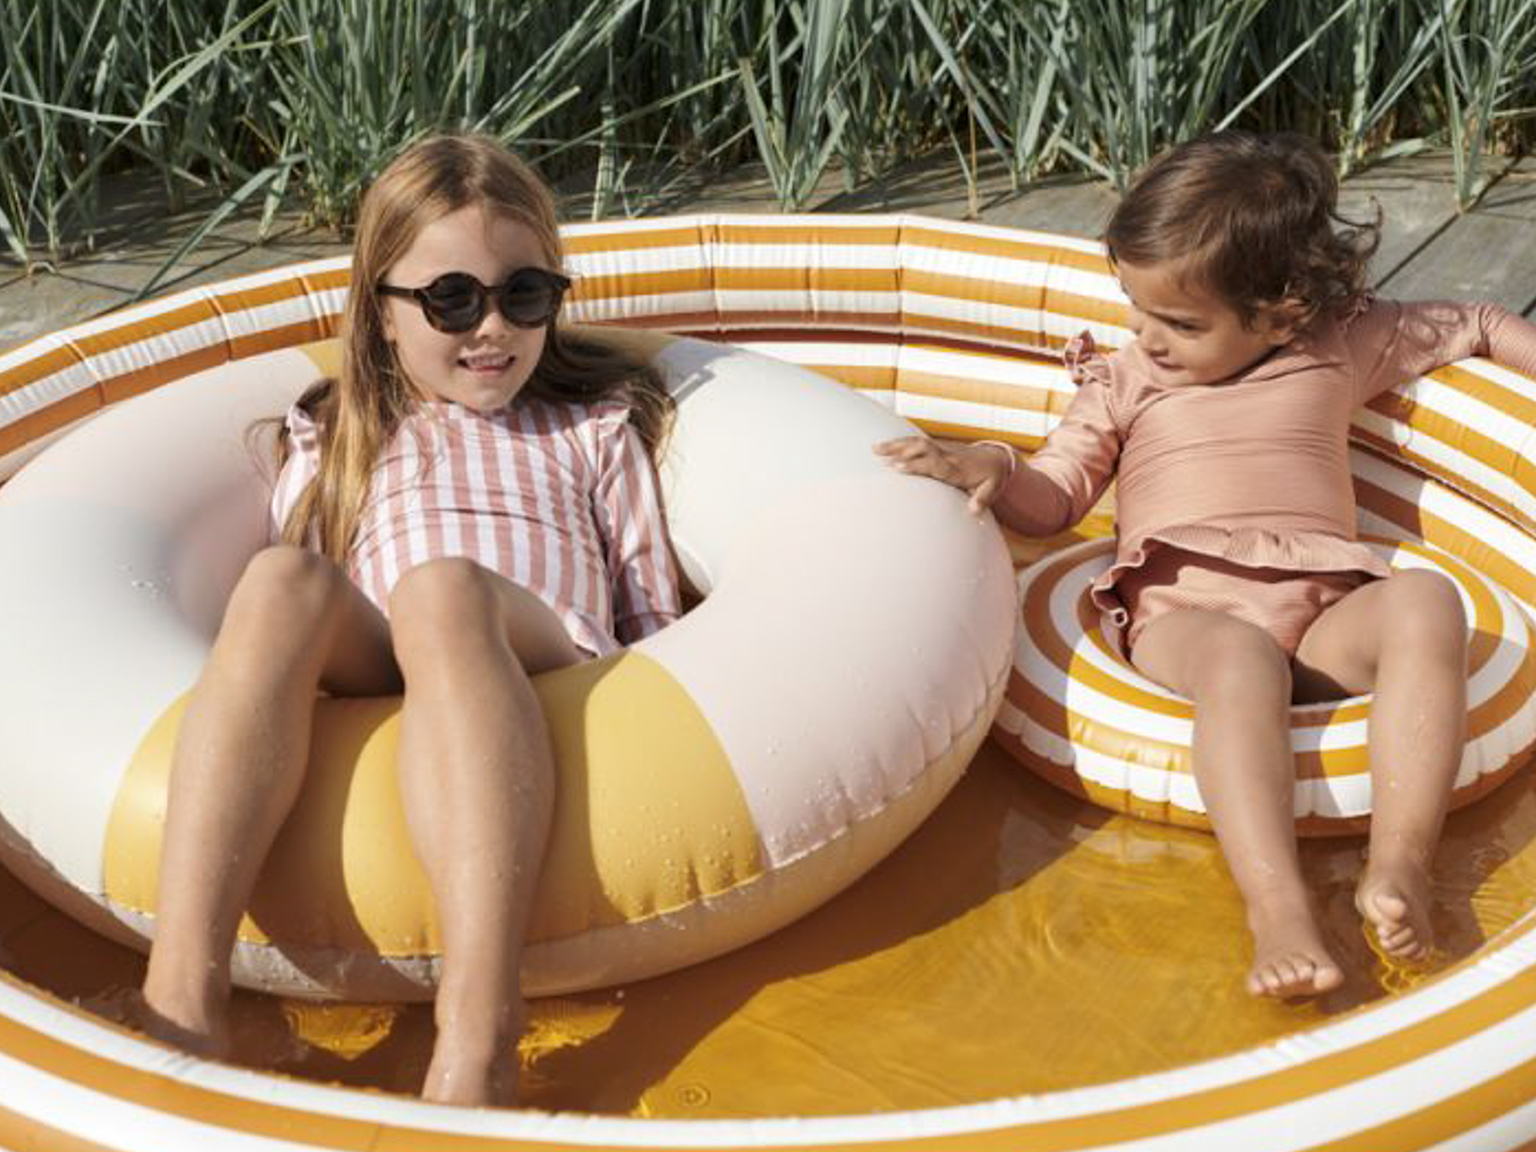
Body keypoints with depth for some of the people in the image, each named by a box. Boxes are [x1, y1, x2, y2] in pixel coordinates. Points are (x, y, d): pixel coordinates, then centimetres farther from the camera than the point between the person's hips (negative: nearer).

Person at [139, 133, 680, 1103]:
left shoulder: (599, 423, 28)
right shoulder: (336, 442, 30)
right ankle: (181, 999, -47)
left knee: (443, 587, -36)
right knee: (284, 577, -32)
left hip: (543, 683, -1)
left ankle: (477, 1048, -56)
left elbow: (653, 616, 20)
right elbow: (298, 616, 22)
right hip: (365, 689, 2)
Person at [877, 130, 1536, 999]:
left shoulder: (1343, 345, 20)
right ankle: (1278, 907, -51)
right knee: (1239, 657, -38)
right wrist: (991, 469, -5)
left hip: (1321, 616, 2)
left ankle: (1400, 860, -38)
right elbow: (1052, 501, 14)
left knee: (1426, 602, -31)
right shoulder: (1124, 382, 20)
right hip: (1182, 612, -1)